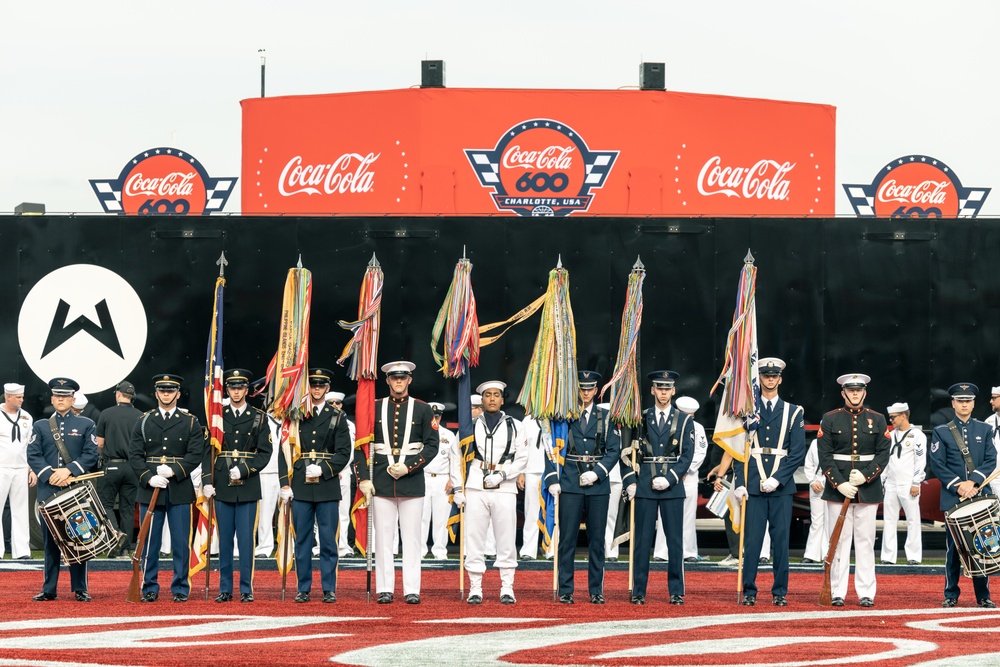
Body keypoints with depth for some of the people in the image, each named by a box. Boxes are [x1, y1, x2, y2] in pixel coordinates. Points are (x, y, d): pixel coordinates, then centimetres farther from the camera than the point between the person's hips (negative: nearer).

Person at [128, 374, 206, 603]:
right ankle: (150, 588, 10)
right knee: (149, 541, 3)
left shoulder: (191, 423, 6)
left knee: (181, 541, 0)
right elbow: (134, 455, 3)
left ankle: (180, 588, 7)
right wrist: (149, 478, -12)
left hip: (180, 490, -1)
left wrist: (173, 471, -17)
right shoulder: (143, 422, 9)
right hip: (150, 490, 1)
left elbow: (196, 454, -3)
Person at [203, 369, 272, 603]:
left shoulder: (258, 418, 5)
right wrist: (207, 482, -4)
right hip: (222, 487, 1)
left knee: (246, 539, -2)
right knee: (225, 540, 4)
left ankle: (246, 589, 3)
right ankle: (225, 589, 10)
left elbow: (265, 452, 0)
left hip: (247, 487, -1)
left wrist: (243, 470, -13)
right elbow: (208, 451, 6)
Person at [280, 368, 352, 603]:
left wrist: (322, 469, -14)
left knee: (328, 540, 0)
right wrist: (285, 484, -3)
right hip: (300, 487, 1)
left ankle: (329, 589, 5)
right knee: (302, 540, 3)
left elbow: (344, 453, 0)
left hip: (327, 486, -1)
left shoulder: (337, 417, 7)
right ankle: (303, 589, 9)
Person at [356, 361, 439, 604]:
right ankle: (385, 590, 5)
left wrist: (408, 467, -11)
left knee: (411, 537, 1)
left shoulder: (423, 410, 4)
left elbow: (432, 446, 0)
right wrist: (363, 479, -5)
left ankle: (412, 590, 3)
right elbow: (360, 445, 5)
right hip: (382, 483, 1)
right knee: (383, 537, 1)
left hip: (412, 481, -1)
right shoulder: (374, 408, 6)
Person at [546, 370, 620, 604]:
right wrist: (552, 480, -6)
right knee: (567, 539, -2)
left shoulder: (605, 417, 9)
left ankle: (596, 591, 9)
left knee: (597, 540, 4)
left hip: (598, 485, 1)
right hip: (570, 485, -1)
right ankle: (565, 591, 2)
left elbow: (614, 449, 4)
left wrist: (597, 472, -10)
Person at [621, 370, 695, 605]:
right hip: (645, 488, 0)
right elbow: (626, 452, 9)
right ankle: (638, 592, 4)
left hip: (672, 488, 0)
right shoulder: (640, 419, 9)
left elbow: (687, 456, 0)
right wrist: (630, 482, -2)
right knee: (642, 541, 1)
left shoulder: (684, 421, 7)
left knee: (675, 541, 0)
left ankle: (676, 592, 5)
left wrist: (669, 479, -11)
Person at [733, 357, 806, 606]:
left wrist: (777, 479, -11)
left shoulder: (793, 412, 7)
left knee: (781, 540, 2)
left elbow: (798, 452, 1)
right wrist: (740, 483, -6)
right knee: (752, 539, -2)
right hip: (753, 486, 0)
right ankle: (749, 591, 4)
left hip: (781, 486, 0)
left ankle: (780, 592, 8)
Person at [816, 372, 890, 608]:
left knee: (866, 541, 2)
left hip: (868, 488, 1)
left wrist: (865, 475, -13)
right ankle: (837, 593, 3)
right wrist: (839, 483, -14)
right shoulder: (830, 419, 3)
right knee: (839, 540, 0)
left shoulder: (877, 419, 8)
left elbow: (883, 454, 2)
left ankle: (866, 593, 5)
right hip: (838, 488, -1)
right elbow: (824, 456, -3)